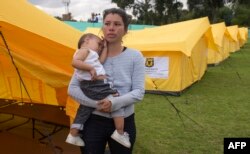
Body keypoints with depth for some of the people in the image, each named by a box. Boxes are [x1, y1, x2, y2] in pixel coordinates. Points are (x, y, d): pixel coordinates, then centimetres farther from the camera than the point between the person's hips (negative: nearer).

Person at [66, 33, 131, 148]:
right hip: (96, 86, -10)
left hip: (87, 88, 10)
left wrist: (105, 47, 21)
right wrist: (90, 68, -24)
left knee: (84, 111, 21)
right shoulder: (84, 50, -3)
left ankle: (73, 136, 31)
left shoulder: (90, 54, 26)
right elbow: (75, 62, -21)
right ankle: (120, 133, -1)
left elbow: (101, 61, 13)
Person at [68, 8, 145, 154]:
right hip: (93, 121, 0)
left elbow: (139, 92, -9)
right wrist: (95, 103, -18)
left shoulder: (135, 56, -5)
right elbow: (72, 89, -4)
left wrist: (115, 103, -24)